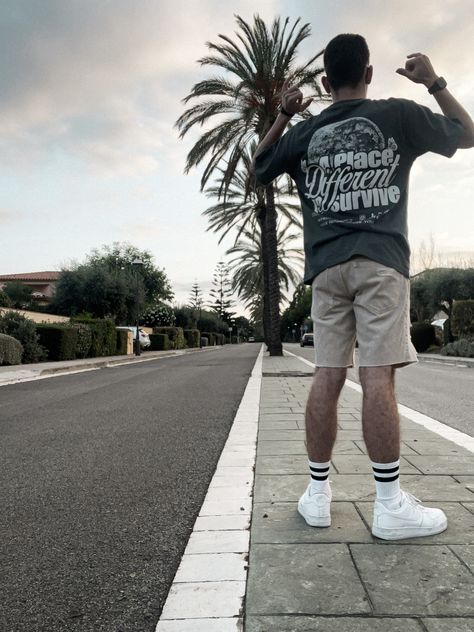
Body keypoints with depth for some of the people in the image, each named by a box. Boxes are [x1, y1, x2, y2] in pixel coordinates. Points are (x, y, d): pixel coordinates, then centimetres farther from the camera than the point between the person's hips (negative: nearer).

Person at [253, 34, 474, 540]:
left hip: (326, 266, 3)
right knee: (378, 376, -7)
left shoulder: (305, 133, 14)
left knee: (327, 377, 2)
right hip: (380, 259, -3)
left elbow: (259, 169, 31)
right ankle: (390, 505, -2)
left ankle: (317, 493, 8)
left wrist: (283, 116, 30)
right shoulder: (399, 115, 8)